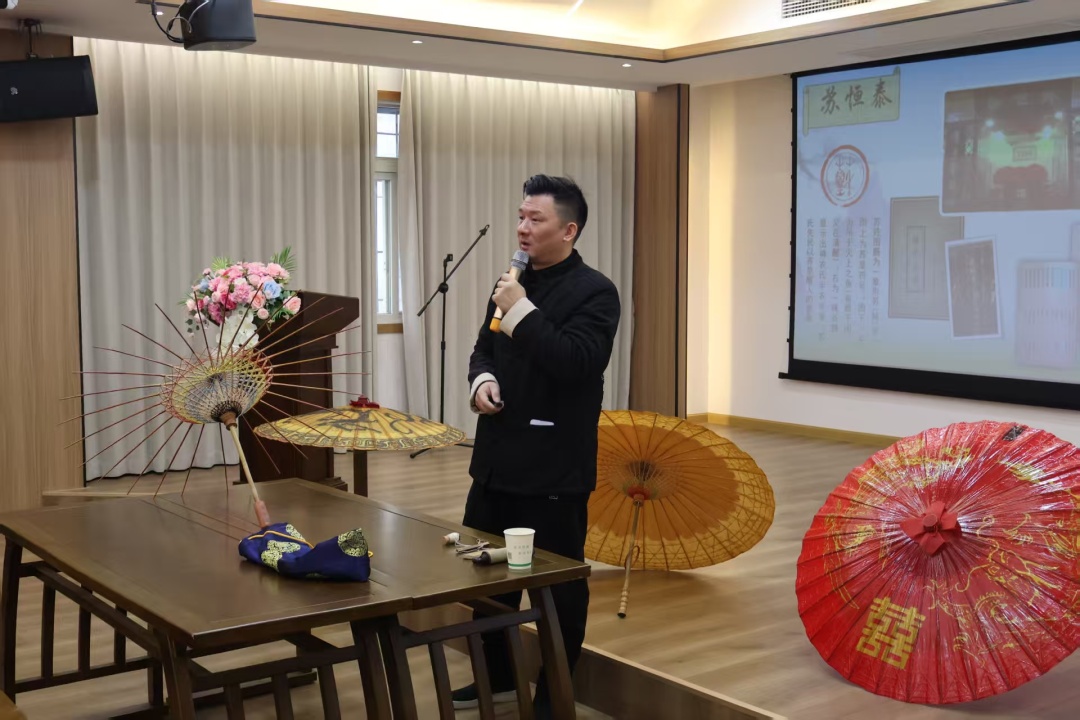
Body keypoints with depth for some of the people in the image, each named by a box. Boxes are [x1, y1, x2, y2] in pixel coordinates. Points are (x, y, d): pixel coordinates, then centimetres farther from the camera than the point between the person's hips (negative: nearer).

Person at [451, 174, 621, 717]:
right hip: (498, 459, 8)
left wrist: (521, 311, -21)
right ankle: (496, 676, 35)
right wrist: (482, 378, -1)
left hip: (554, 467, -8)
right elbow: (484, 349, 21)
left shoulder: (594, 291, -10)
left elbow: (576, 362, -23)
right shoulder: (514, 284, 15)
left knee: (558, 583, 4)